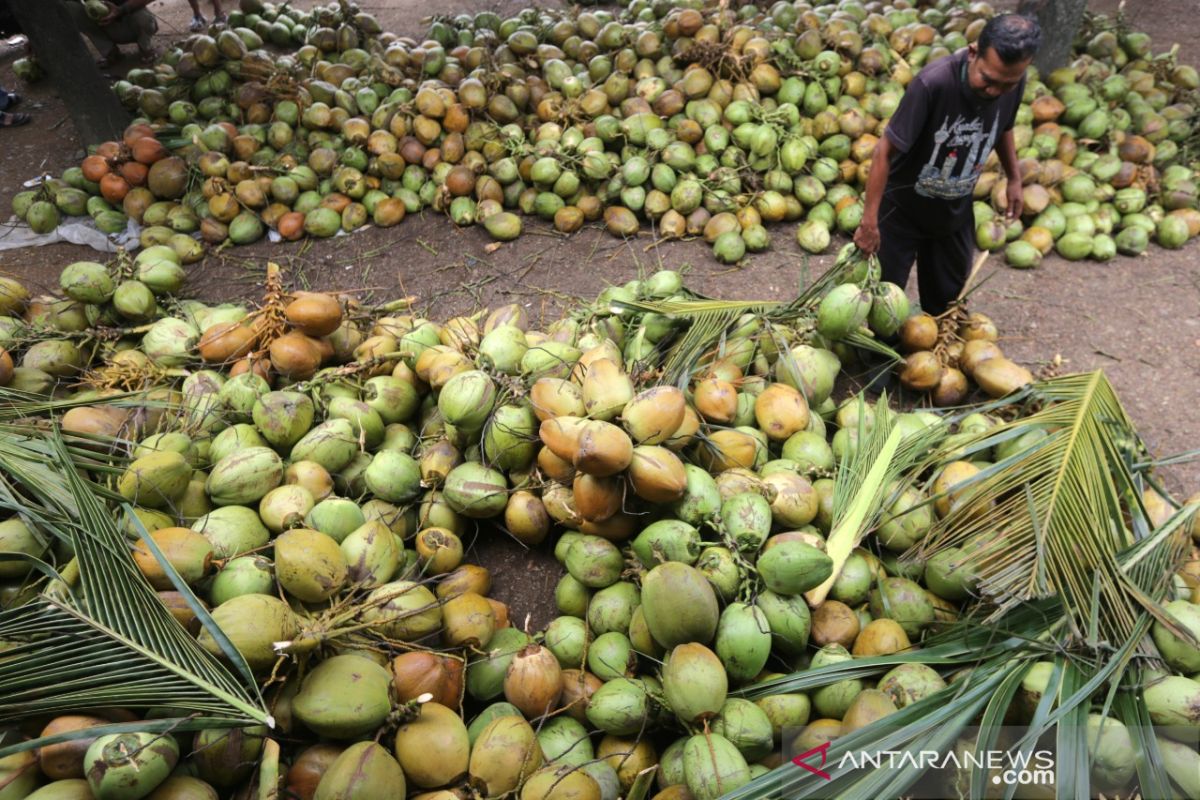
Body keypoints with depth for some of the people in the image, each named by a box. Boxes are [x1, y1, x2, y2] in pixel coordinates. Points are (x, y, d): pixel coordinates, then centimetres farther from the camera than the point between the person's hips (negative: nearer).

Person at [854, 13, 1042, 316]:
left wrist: (1014, 178, 9)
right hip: (902, 207, -5)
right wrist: (870, 220, -27)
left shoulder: (1014, 83, -13)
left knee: (947, 296, 16)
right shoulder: (933, 83, -31)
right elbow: (886, 150, -27)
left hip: (956, 212, 5)